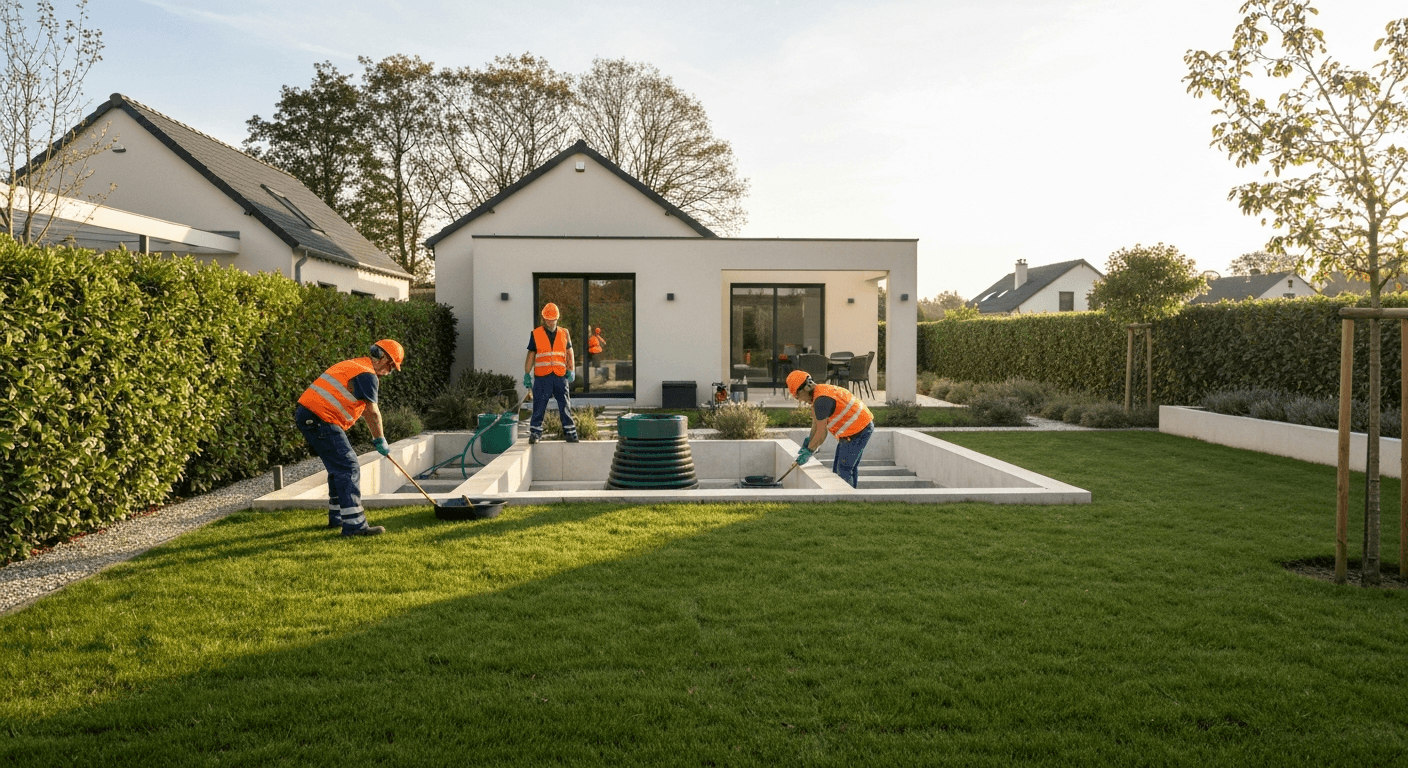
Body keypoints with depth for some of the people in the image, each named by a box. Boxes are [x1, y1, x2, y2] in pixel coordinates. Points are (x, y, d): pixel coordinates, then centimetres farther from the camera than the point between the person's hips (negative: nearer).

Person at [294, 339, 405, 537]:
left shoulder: (353, 365, 21)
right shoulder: (367, 375, -11)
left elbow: (364, 409, 25)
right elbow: (372, 412, -11)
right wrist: (380, 441, 2)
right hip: (320, 420, -11)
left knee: (339, 467, 20)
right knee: (349, 469, -10)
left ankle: (337, 518, 30)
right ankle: (354, 525, -12)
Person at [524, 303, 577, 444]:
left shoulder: (564, 333, 11)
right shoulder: (536, 334, 6)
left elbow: (569, 353, 12)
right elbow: (531, 355, 9)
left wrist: (571, 370, 0)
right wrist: (527, 374, 6)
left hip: (560, 376, 1)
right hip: (542, 377, -1)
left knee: (565, 406, 3)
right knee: (539, 407, 0)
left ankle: (570, 433, 9)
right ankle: (534, 434, 7)